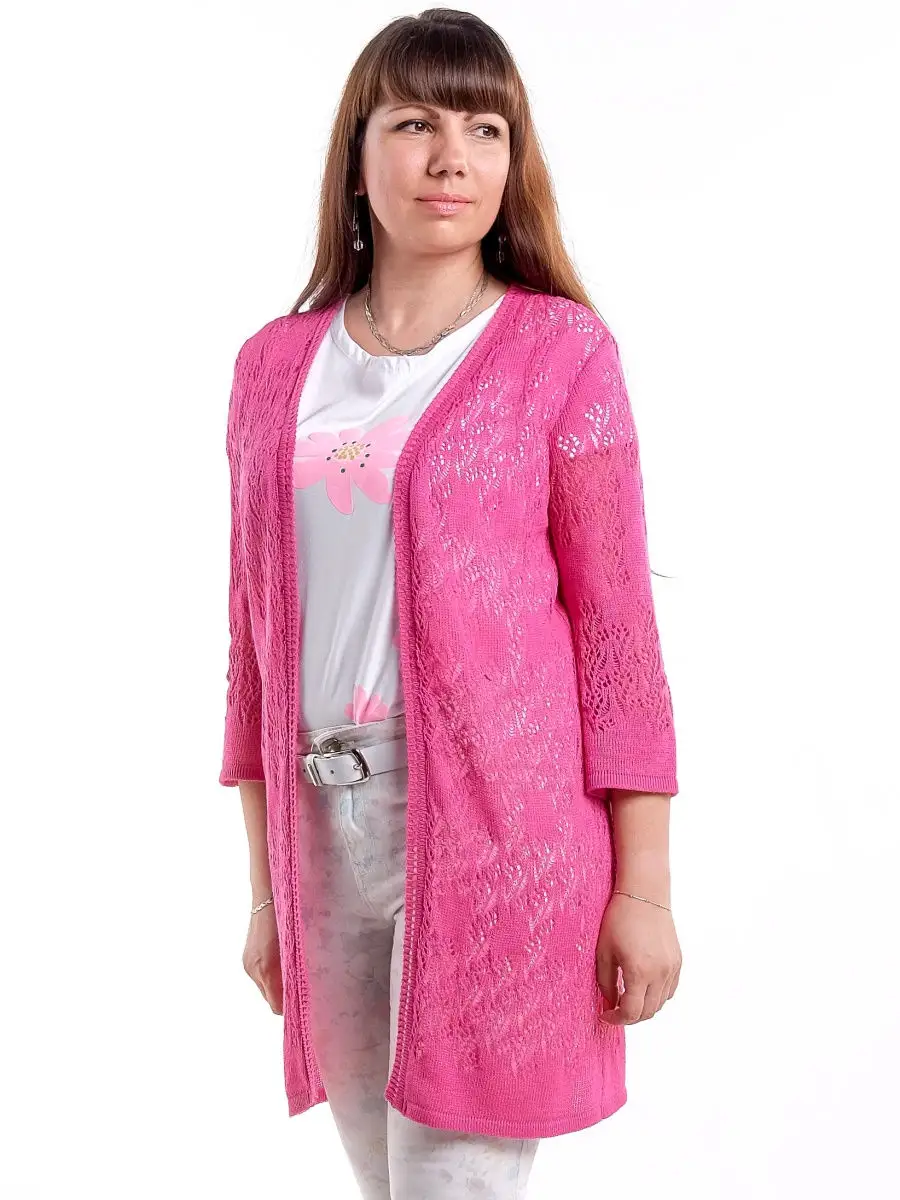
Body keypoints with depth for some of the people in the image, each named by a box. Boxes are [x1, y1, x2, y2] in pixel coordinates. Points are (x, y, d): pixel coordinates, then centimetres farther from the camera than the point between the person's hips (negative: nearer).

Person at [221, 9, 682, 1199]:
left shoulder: (560, 351, -3)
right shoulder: (275, 366, 7)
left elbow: (616, 624, -4)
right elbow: (257, 638, 9)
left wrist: (644, 884, -6)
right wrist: (265, 882, 11)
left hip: (497, 830, -4)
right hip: (326, 828, 4)